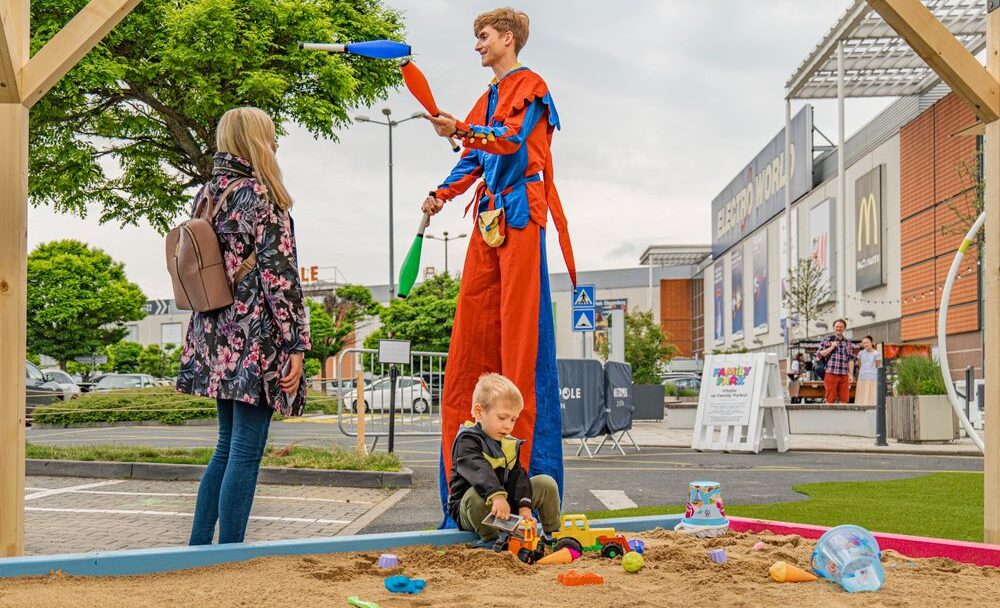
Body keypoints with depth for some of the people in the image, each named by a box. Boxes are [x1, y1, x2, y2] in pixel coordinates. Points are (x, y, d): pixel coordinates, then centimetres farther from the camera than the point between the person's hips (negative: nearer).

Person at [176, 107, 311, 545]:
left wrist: (199, 341, 20)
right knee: (245, 453, -3)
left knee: (228, 448, 17)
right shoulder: (259, 196, -11)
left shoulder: (207, 194, 12)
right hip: (256, 343, -8)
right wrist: (295, 345, -13)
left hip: (217, 340, 8)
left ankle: (198, 547, 22)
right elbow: (278, 274, -15)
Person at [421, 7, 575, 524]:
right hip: (488, 214, 8)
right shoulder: (489, 96, 25)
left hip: (520, 210, -8)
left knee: (520, 334, -12)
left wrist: (463, 130, -27)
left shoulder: (530, 86, 1)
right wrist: (442, 193, 9)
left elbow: (514, 139, -15)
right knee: (470, 334, 3)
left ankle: (529, 465, -10)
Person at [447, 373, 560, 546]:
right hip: (468, 509, -7)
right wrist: (497, 496, -53)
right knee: (478, 493, -41)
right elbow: (479, 471, -36)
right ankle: (491, 539, -24)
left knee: (547, 483, -1)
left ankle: (552, 534, 9)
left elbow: (518, 476, 0)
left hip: (506, 504, 7)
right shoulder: (466, 441, -17)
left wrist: (524, 506, -16)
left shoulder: (510, 444, 8)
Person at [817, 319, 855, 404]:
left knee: (844, 399, 0)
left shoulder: (848, 343, 15)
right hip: (830, 374, -3)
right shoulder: (827, 341, 8)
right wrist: (832, 347, -7)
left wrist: (851, 374, 4)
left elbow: (851, 360, 12)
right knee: (830, 400, -3)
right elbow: (820, 354, 0)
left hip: (844, 375, 3)